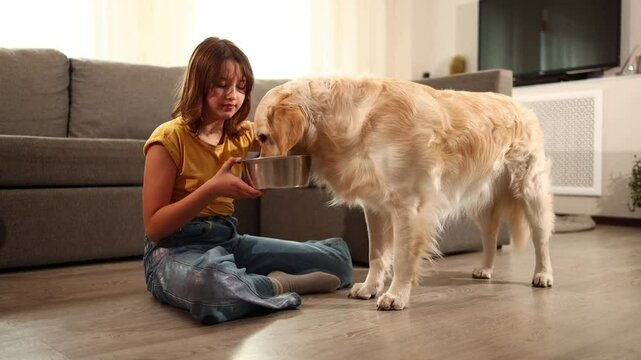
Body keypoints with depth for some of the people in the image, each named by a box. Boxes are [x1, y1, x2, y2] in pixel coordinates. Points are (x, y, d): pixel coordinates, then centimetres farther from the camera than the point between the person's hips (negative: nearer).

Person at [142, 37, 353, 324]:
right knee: (212, 284, -43)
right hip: (175, 252, -5)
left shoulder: (244, 134, 9)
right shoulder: (170, 138, -11)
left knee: (338, 255, -1)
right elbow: (153, 227, -13)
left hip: (229, 242, 6)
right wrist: (212, 188, -25)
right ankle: (277, 285, -14)